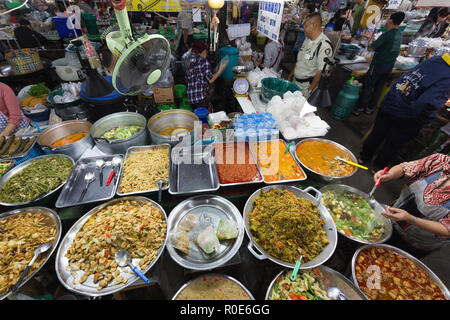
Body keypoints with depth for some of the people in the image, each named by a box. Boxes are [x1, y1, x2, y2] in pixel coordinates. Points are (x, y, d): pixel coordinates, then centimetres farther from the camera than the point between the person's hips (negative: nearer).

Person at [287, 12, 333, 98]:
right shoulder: (308, 39, 11)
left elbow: (321, 72, -21)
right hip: (295, 81, 8)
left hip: (307, 86, -8)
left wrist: (309, 91, -21)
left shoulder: (324, 45, -17)